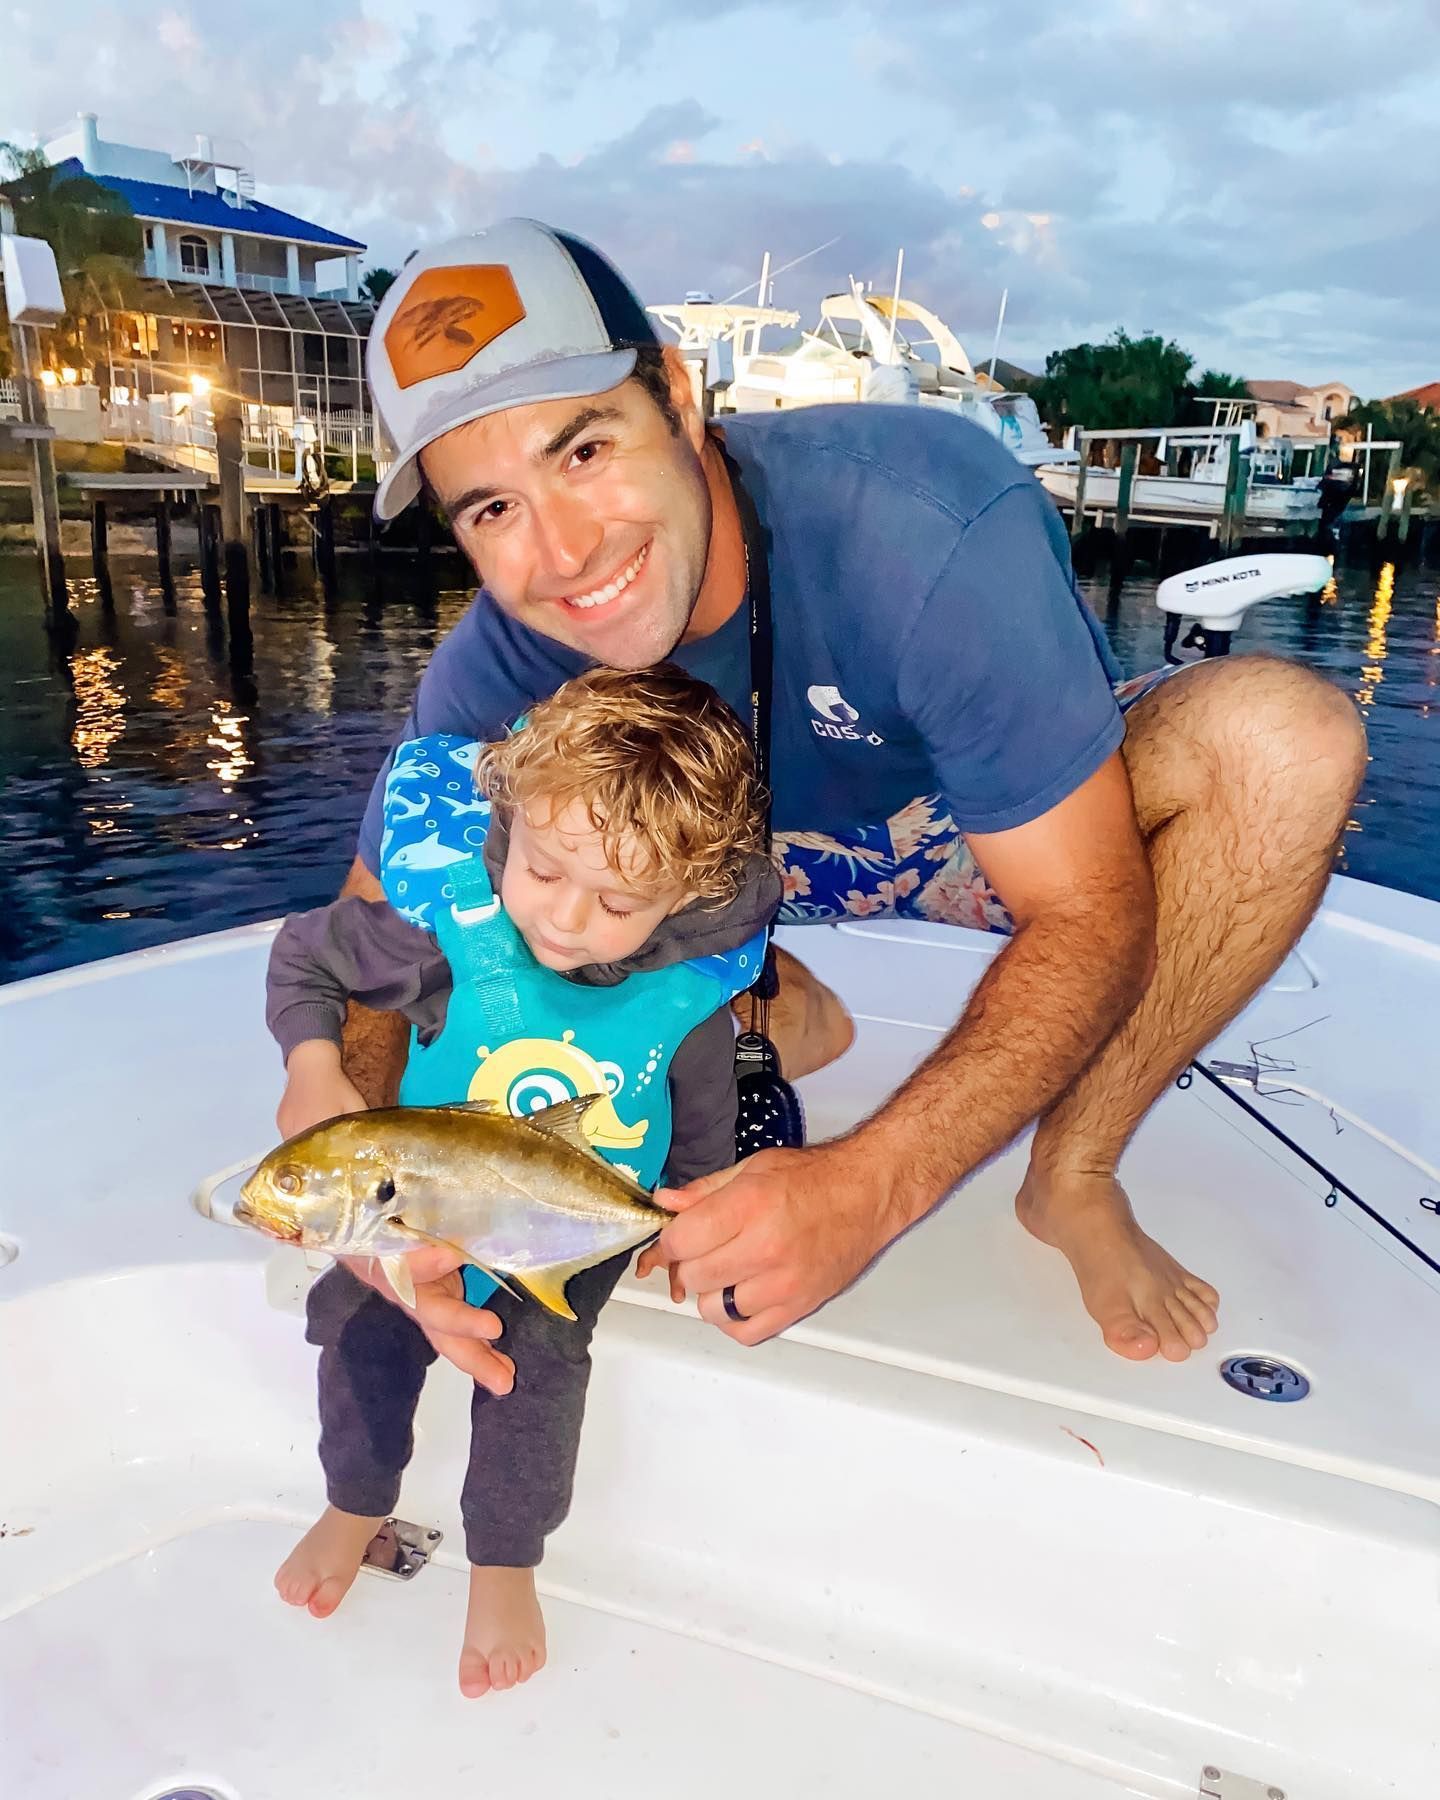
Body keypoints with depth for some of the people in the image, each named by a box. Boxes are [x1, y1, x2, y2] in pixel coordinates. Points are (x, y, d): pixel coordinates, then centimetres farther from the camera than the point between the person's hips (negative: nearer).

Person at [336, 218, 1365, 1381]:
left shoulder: (925, 526, -37)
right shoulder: (495, 669, -23)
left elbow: (1090, 917, -33)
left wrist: (872, 1184, -45)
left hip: (1022, 830, -2)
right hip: (777, 852, 3)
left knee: (1284, 736, -33)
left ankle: (1075, 1178, -14)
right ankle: (783, 1018, 4)